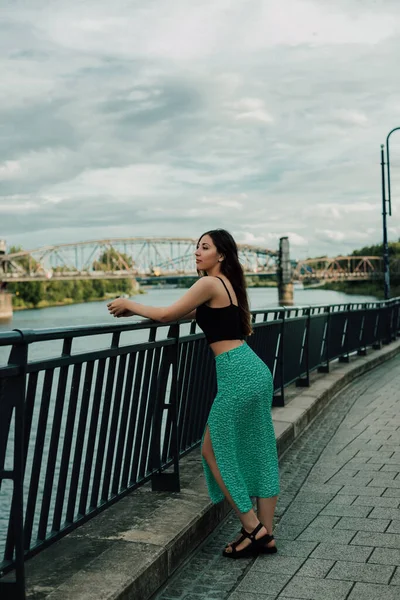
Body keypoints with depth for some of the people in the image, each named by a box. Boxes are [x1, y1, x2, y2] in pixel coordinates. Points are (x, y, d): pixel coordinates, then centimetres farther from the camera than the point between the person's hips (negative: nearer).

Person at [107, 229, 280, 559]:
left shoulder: (210, 283, -8)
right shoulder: (226, 285, 20)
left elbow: (167, 314, -5)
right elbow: (183, 315, 25)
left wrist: (130, 304, 9)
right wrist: (135, 310, 20)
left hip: (238, 374, -9)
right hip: (255, 371, 10)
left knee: (213, 451, 2)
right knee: (256, 454, 11)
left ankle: (254, 528, 5)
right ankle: (265, 535, 17)